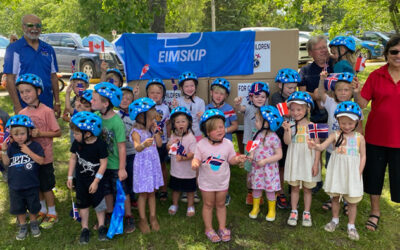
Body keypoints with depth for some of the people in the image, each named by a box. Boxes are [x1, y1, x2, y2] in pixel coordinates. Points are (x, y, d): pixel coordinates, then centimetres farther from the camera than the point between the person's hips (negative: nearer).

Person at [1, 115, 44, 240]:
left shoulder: (35, 146, -10)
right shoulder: (11, 147, -2)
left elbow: (41, 160, -17)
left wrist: (28, 151, -24)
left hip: (31, 185, -2)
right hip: (15, 185, 2)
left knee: (33, 207, 15)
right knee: (18, 207, 17)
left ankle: (33, 223, 39)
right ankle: (22, 226, 36)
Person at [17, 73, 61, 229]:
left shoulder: (46, 111, -15)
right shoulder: (21, 113, 2)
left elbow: (58, 133, -12)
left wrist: (40, 133, -24)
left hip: (44, 157, -5)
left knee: (46, 187, 7)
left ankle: (52, 214, 25)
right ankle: (42, 210, 37)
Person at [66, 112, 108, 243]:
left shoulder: (100, 144, -23)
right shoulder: (77, 143, -9)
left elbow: (103, 163, -18)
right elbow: (73, 158, 3)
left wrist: (96, 181, -18)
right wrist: (70, 177, 4)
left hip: (95, 179, -4)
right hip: (80, 179, 4)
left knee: (98, 203, 7)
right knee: (83, 204, 14)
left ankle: (101, 226, 27)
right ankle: (85, 229, 29)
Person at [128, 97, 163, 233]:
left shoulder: (152, 129, 5)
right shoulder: (136, 132, -18)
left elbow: (159, 144, 1)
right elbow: (137, 147, -35)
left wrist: (155, 131, -8)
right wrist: (143, 144, -57)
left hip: (154, 163, 6)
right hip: (142, 164, -6)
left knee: (152, 192, 14)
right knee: (143, 193, 4)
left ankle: (153, 217, 26)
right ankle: (143, 220, 19)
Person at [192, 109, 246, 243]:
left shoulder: (228, 144, -10)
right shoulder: (201, 144, -16)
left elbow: (231, 159, -2)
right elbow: (197, 158, -9)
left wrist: (237, 159, -23)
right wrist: (195, 163, -32)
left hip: (222, 181, 2)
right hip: (206, 182, -1)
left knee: (220, 204, 17)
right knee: (208, 204, 13)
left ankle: (222, 228, 33)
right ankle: (209, 229, 28)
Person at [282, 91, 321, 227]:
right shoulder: (290, 125, -2)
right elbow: (287, 141, -12)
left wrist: (316, 164, -7)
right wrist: (287, 130, -27)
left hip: (308, 161, -1)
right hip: (294, 161, 1)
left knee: (307, 189, 11)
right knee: (294, 188, 12)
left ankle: (306, 213, 25)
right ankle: (294, 212, 26)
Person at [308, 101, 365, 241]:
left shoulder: (359, 137, -3)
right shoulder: (335, 135, -5)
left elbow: (363, 156, 0)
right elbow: (323, 146, -17)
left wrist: (359, 173, -7)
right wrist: (315, 146, -40)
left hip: (352, 172, 0)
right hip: (337, 171, 1)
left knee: (352, 200, 8)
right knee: (335, 197, 14)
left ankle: (351, 226, 25)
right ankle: (335, 220, 35)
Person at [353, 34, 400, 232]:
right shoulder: (376, 76, -1)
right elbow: (362, 103, -4)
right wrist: (356, 93, -21)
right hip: (376, 136, 1)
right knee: (374, 174, 14)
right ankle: (375, 211, 35)